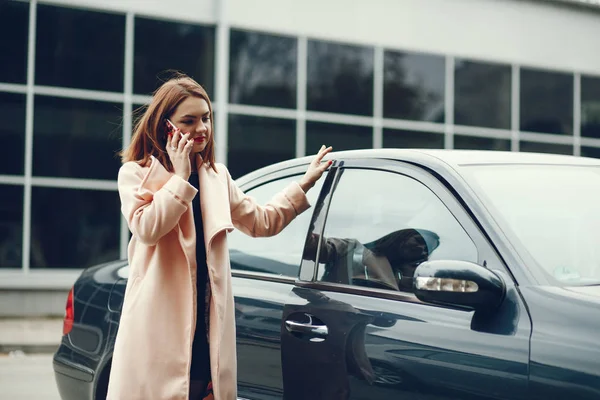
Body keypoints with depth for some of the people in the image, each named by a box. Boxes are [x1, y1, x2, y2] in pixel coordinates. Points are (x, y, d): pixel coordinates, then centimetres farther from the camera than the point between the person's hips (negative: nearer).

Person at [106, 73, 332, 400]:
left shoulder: (217, 176, 17)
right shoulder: (136, 173, 0)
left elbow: (260, 221, 22)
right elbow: (146, 228, -17)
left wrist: (304, 183, 20)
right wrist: (180, 177, -12)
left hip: (209, 321, 5)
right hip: (160, 321, -5)